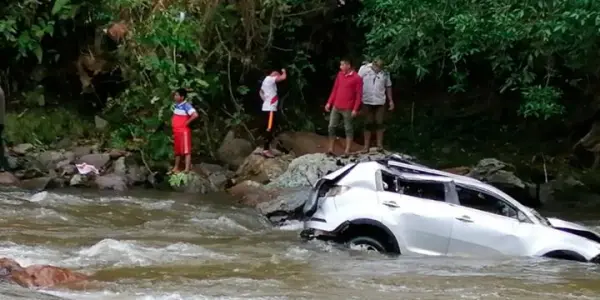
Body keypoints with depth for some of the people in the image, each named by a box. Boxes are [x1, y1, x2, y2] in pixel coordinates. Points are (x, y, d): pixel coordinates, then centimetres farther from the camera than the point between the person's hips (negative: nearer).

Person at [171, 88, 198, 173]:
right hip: (176, 131, 9)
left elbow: (195, 115, -28)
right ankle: (176, 168, 24)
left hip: (184, 131, -9)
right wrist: (172, 123, 13)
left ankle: (187, 169, -11)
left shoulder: (186, 105, -16)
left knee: (186, 150, -8)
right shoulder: (176, 105, 10)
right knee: (177, 150, 16)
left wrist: (187, 122, -18)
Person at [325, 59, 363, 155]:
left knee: (348, 129, 3)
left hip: (347, 108, -6)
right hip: (336, 107, 6)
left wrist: (355, 109, -13)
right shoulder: (340, 75, 9)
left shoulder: (357, 78, -9)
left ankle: (347, 150, 7)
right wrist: (329, 102, 11)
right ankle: (330, 149, 11)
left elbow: (359, 95, -9)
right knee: (331, 127, 4)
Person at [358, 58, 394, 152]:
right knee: (369, 123, 4)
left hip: (380, 102, 1)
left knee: (379, 123, 2)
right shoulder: (364, 69, -7)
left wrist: (390, 100, 12)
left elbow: (388, 86, 10)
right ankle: (366, 146, 9)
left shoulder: (385, 73, -1)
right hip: (367, 101, -1)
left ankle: (380, 145, 8)